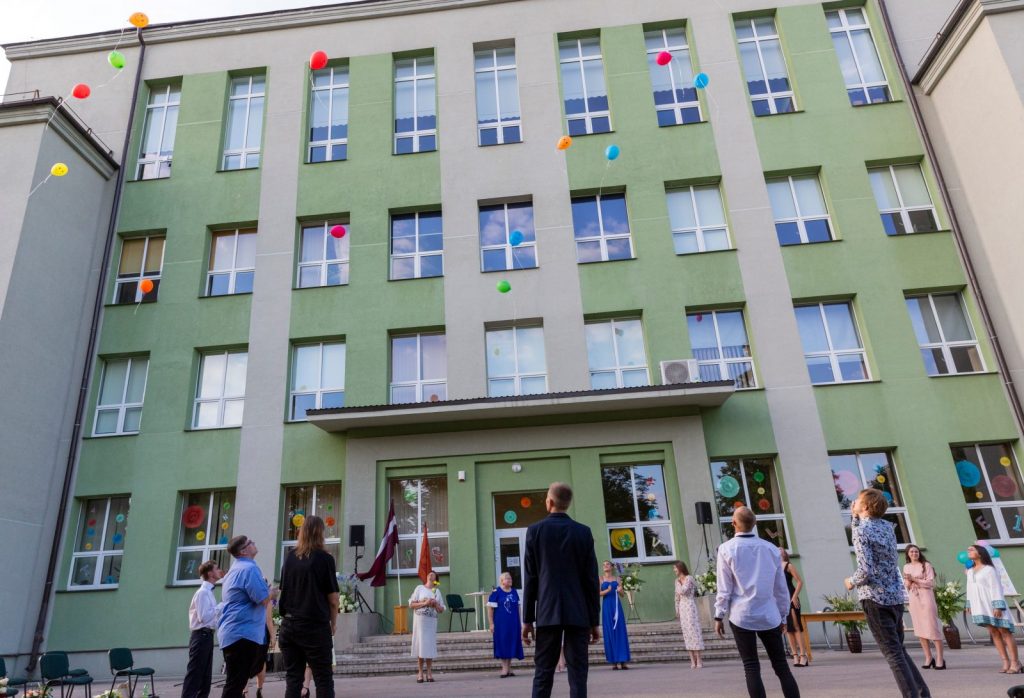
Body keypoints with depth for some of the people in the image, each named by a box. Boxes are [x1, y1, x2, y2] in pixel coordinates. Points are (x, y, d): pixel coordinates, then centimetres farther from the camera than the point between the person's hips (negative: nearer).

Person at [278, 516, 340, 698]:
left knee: (293, 679, 10)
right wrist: (333, 623, 8)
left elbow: (284, 590, 14)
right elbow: (332, 599, -6)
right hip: (315, 626, -4)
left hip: (289, 624, 5)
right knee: (323, 679, 4)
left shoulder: (290, 557, 5)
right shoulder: (324, 558, -7)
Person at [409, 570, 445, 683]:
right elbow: (411, 604, -1)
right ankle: (420, 673, 1)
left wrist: (435, 604, -6)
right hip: (420, 620, -2)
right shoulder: (419, 588, 6)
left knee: (430, 645, -1)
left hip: (432, 621, 2)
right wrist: (424, 603, -12)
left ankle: (429, 673, 4)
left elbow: (442, 610, 13)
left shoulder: (437, 591, 14)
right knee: (420, 645, -5)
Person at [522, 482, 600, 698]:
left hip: (548, 612, 0)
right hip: (578, 613, 1)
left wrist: (527, 618, 5)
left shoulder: (535, 530, -1)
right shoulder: (584, 532, 1)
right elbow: (591, 579, 2)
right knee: (577, 672, 4)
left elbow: (530, 578, 0)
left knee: (543, 672, 5)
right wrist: (594, 620, 8)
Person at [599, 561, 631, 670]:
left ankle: (622, 661, 3)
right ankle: (613, 662, 2)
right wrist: (607, 590, -17)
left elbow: (622, 594, 10)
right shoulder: (601, 579, 7)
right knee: (609, 632, -2)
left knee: (620, 631, -1)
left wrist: (620, 590, -11)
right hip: (607, 606, -1)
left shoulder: (617, 579, 11)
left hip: (617, 605, 2)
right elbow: (598, 593, -2)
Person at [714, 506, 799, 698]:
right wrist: (783, 616, 19)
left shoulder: (727, 548, -4)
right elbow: (781, 588, 10)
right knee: (782, 667, 9)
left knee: (751, 668, 2)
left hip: (741, 615, -3)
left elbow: (724, 588, -5)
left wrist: (719, 616, 3)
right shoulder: (771, 548, 5)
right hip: (769, 615, 3)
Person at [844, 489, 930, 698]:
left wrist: (852, 582, -4)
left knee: (892, 653, -1)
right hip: (896, 596, 7)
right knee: (899, 648, 19)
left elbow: (866, 571, -22)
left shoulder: (861, 531, -15)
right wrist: (856, 517, 16)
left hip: (876, 598, -7)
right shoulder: (887, 526, 7)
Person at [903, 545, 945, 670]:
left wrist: (915, 580, -14)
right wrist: (908, 582, -6)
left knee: (933, 628, -6)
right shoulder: (906, 567, 13)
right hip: (913, 599, 4)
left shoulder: (926, 565, 0)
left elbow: (931, 582, -8)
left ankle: (939, 658, -2)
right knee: (920, 629, 5)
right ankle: (928, 658, 12)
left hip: (926, 597, -4)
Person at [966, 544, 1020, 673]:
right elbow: (970, 589, 17)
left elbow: (996, 588, -12)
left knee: (1005, 632, -4)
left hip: (993, 605, -6)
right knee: (994, 633, 5)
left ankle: (1015, 662, -3)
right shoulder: (970, 571, 14)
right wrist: (969, 604, 14)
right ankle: (1006, 662, 6)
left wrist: (998, 606, -18)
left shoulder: (989, 569, -6)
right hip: (980, 607, 6)